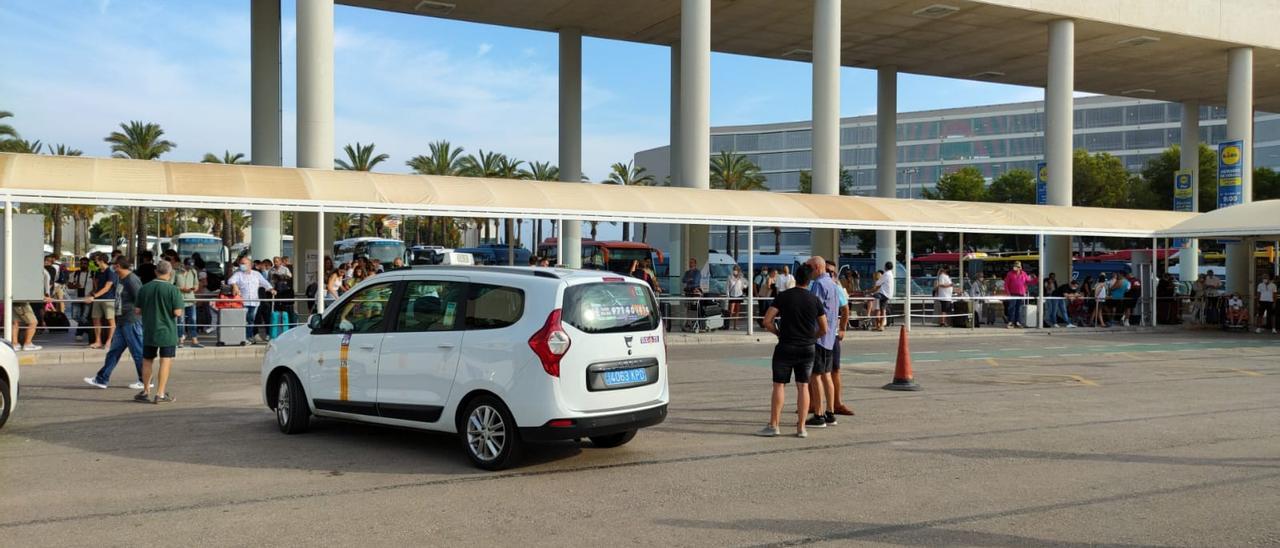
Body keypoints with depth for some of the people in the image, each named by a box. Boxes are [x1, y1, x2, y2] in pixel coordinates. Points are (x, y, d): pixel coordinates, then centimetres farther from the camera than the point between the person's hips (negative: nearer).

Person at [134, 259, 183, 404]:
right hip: (167, 332, -4)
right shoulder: (173, 290, -13)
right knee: (165, 362, 1)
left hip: (149, 331, 4)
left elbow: (137, 311, 3)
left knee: (147, 361, 16)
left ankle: (146, 392, 27)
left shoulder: (144, 288, 0)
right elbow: (177, 312, -16)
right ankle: (161, 394, 0)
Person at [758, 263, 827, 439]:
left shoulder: (783, 297, -4)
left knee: (779, 385, 2)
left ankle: (773, 425, 0)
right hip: (807, 348, 2)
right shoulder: (815, 300, 2)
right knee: (803, 386, 6)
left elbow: (767, 321, -10)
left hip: (785, 347, -2)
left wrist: (778, 332, 7)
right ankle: (801, 428, 6)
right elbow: (824, 330, 7)